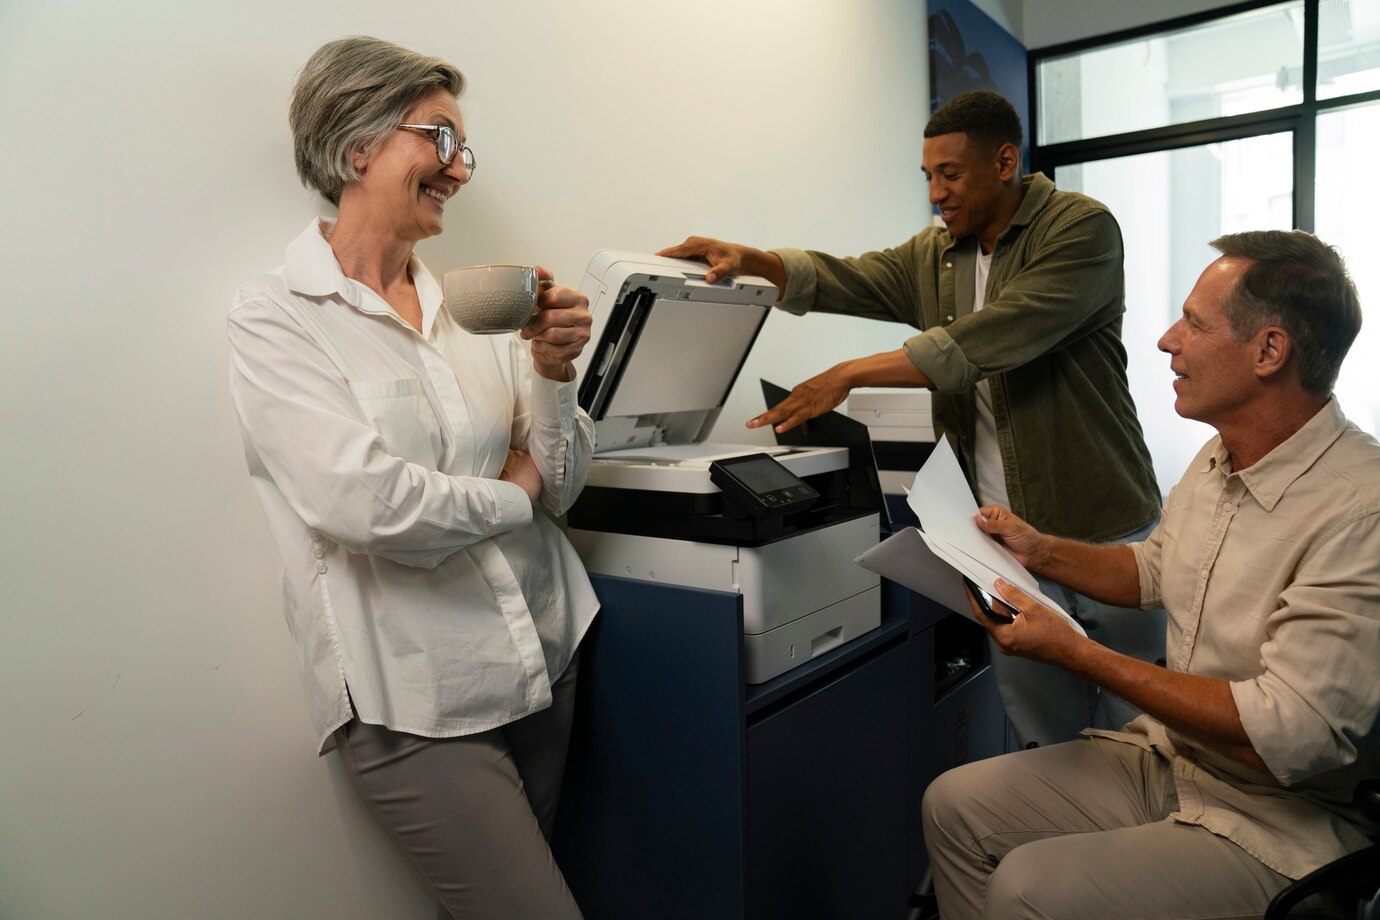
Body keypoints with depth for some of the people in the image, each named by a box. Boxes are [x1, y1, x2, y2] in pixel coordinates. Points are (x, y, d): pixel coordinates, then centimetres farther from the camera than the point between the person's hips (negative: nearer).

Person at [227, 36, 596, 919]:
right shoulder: (276, 317, -8)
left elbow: (560, 487, 6)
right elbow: (366, 504, -22)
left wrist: (553, 372, -11)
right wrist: (510, 493, -7)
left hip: (546, 659, 6)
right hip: (417, 701, -5)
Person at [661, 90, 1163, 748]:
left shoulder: (1081, 228, -9)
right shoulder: (933, 256, 12)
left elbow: (991, 337, -22)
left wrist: (851, 374, -22)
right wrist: (745, 259, -13)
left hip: (1103, 533, -4)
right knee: (1042, 739, 10)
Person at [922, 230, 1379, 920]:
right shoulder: (1217, 462, 3)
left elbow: (1288, 738, -29)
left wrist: (1073, 651, -25)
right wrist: (1042, 552, 6)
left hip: (1279, 824, -8)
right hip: (1164, 759, 8)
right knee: (954, 804, 0)